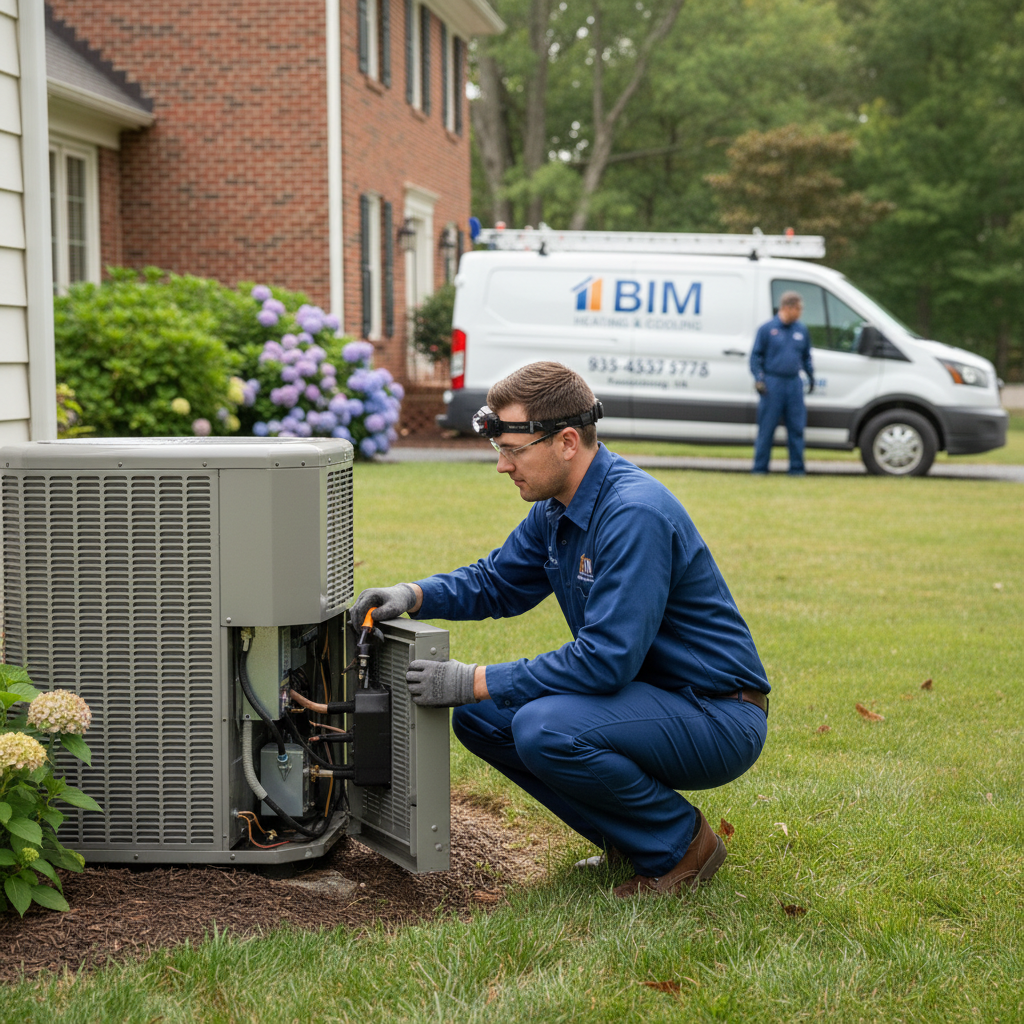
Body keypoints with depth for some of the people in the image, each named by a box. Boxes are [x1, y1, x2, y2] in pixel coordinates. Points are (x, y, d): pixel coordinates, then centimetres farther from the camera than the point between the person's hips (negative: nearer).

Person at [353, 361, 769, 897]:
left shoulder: (636, 515, -26)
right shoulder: (558, 506, 5)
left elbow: (608, 658, -30)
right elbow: (496, 582, 19)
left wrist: (474, 682, -24)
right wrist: (415, 595, -1)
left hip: (718, 717, -9)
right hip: (647, 697, 10)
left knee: (547, 728, -30)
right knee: (480, 717, 3)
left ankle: (681, 844, -8)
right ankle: (628, 836, 11)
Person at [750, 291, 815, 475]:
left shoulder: (801, 330, 11)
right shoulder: (767, 329, -1)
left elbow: (806, 356, 23)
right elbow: (756, 356, 0)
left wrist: (811, 376, 15)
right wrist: (759, 379, -9)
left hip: (794, 384, 4)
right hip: (773, 383, -4)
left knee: (797, 428, 2)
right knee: (766, 429, -2)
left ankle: (796, 468, 9)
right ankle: (760, 468, 4)